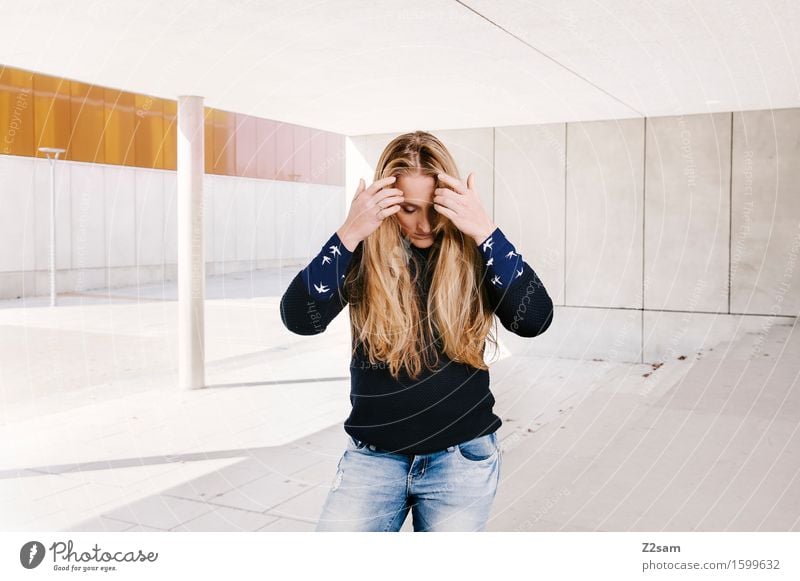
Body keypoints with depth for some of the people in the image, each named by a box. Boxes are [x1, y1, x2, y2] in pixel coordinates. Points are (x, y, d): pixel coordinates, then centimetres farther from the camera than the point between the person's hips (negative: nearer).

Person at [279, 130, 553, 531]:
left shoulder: (473, 252, -5)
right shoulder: (364, 254, -5)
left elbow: (534, 321, -18)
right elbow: (299, 319, -16)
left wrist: (484, 232, -25)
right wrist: (349, 235, -26)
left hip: (461, 456, 0)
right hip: (373, 455, 1)